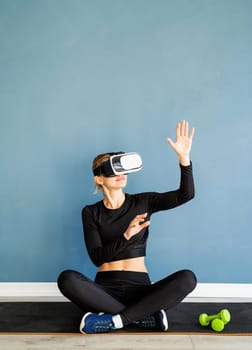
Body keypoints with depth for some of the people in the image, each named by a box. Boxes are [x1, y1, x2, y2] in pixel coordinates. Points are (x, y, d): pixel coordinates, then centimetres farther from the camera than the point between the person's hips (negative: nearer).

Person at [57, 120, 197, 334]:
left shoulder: (142, 202, 6)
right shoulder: (91, 212, 3)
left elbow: (186, 194, -4)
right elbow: (97, 257, -8)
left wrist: (184, 157, -18)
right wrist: (126, 235, -25)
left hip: (139, 286, 1)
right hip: (106, 287, 0)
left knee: (187, 278, -26)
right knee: (68, 279, -32)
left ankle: (114, 320, -25)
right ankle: (144, 315, -22)